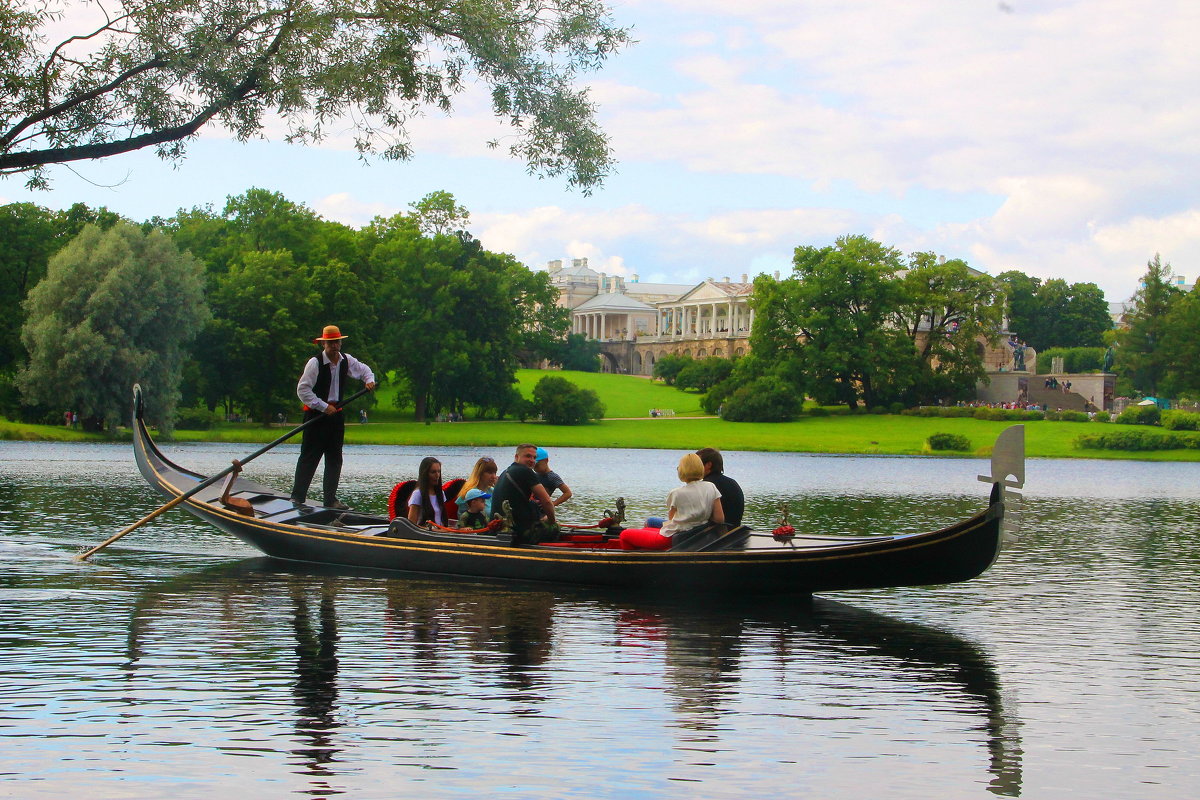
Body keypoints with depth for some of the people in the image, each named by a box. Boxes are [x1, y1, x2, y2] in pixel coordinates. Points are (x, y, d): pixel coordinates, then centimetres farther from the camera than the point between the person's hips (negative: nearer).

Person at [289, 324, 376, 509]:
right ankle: (297, 497, -2)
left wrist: (369, 380, 2)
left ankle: (330, 499, 14)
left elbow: (364, 370, 25)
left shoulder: (347, 360, 5)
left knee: (335, 458, 8)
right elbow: (302, 390, -15)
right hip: (316, 412, -6)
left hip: (335, 412, 6)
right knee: (309, 456, -6)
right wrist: (324, 407, -17)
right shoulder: (315, 363, -13)